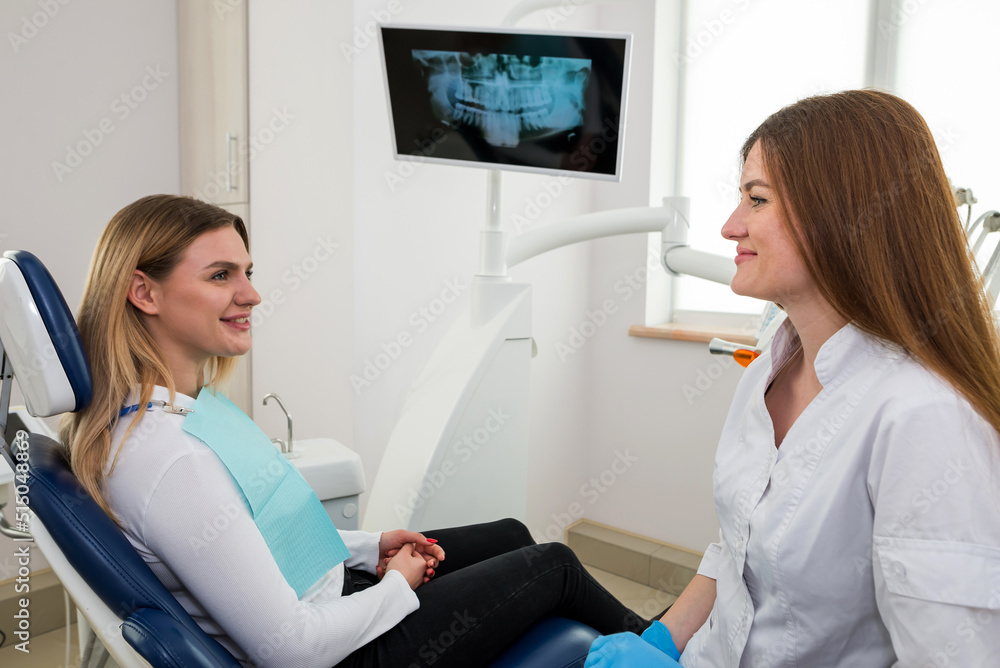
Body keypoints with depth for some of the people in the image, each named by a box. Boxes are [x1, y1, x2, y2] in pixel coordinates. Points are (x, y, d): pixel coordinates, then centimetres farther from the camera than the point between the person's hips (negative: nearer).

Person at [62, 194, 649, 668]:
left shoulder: (189, 400, -2)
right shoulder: (169, 459, -34)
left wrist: (371, 547, 8)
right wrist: (398, 587, -13)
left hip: (327, 593, 9)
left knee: (511, 536, 20)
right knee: (555, 566, 5)